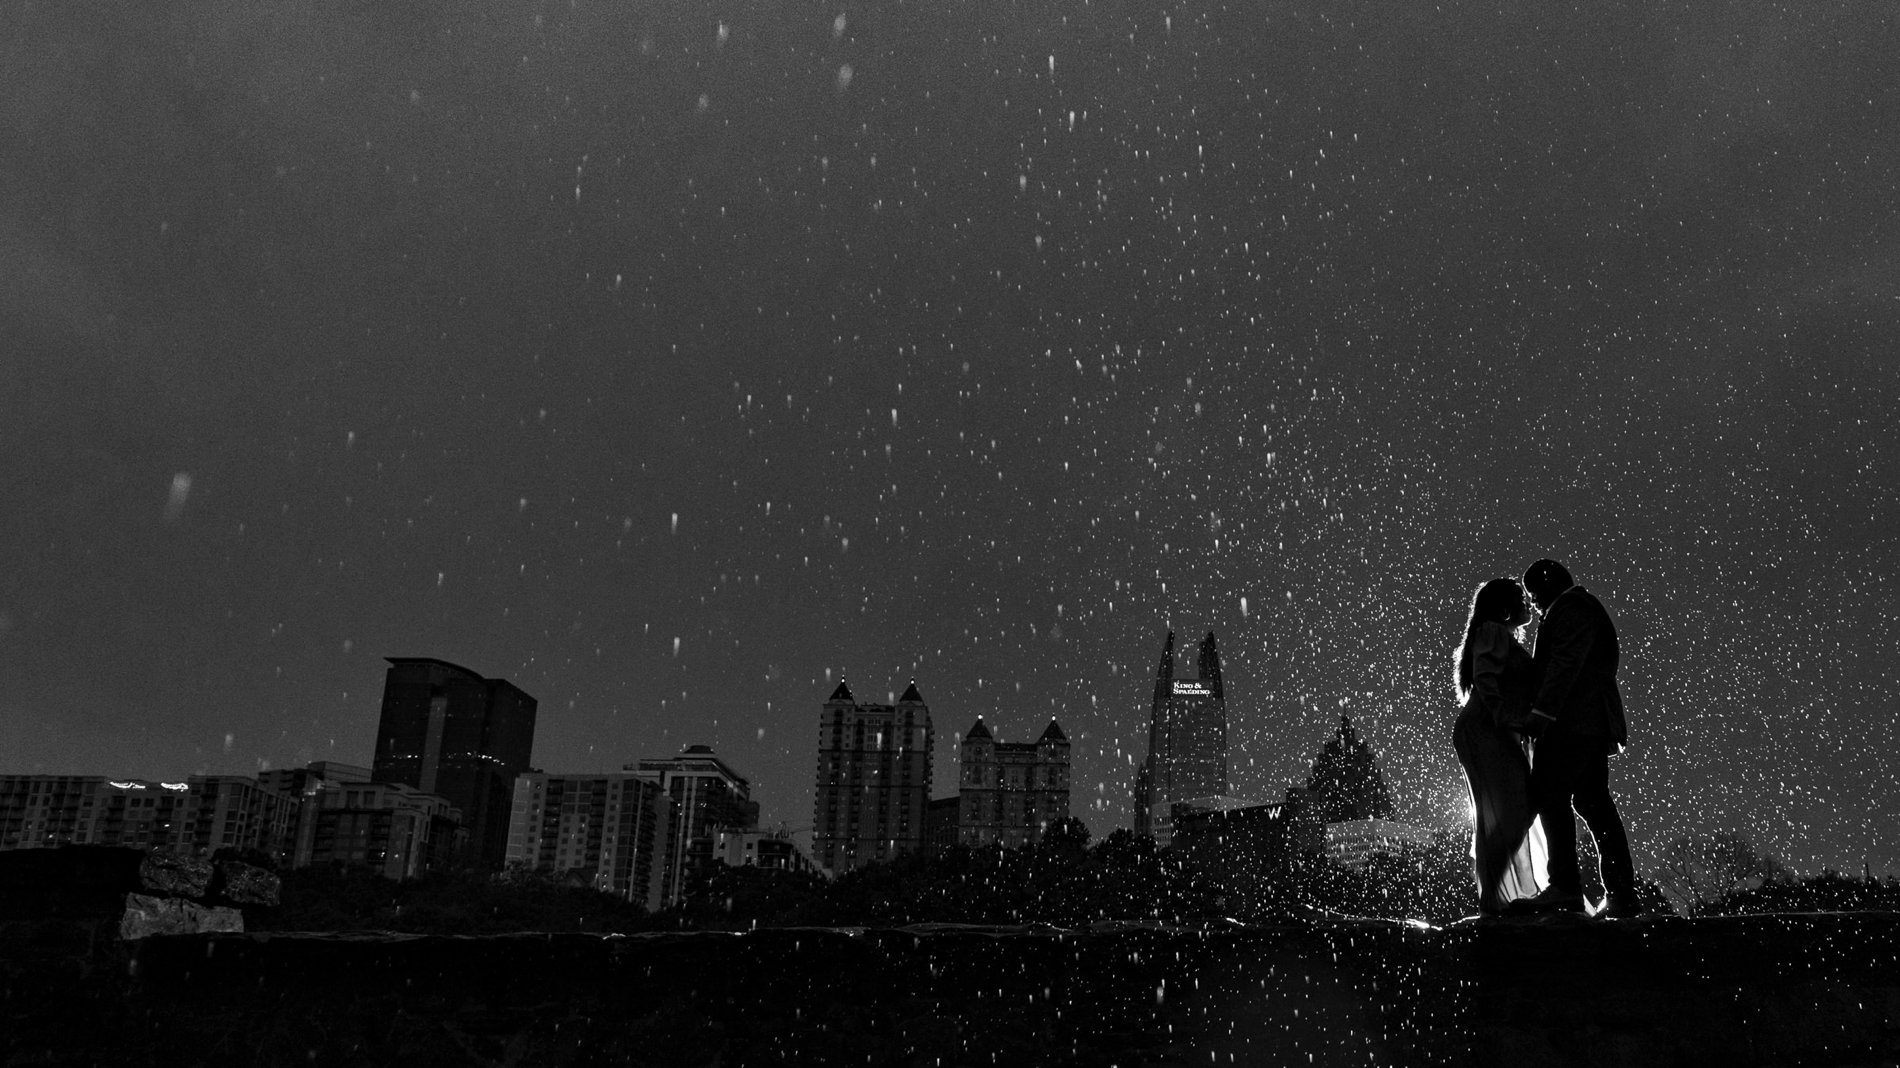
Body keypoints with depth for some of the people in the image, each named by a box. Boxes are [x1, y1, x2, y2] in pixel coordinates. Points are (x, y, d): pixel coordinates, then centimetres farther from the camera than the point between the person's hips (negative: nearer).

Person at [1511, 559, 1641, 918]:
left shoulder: (1570, 607, -5)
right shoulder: (1584, 608, 27)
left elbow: (1565, 663, -17)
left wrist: (1540, 712, -22)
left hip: (1571, 721, -11)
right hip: (1593, 723, 11)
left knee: (1549, 794, -13)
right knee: (1593, 800, 8)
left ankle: (1565, 887, -17)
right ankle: (1621, 894, 6)